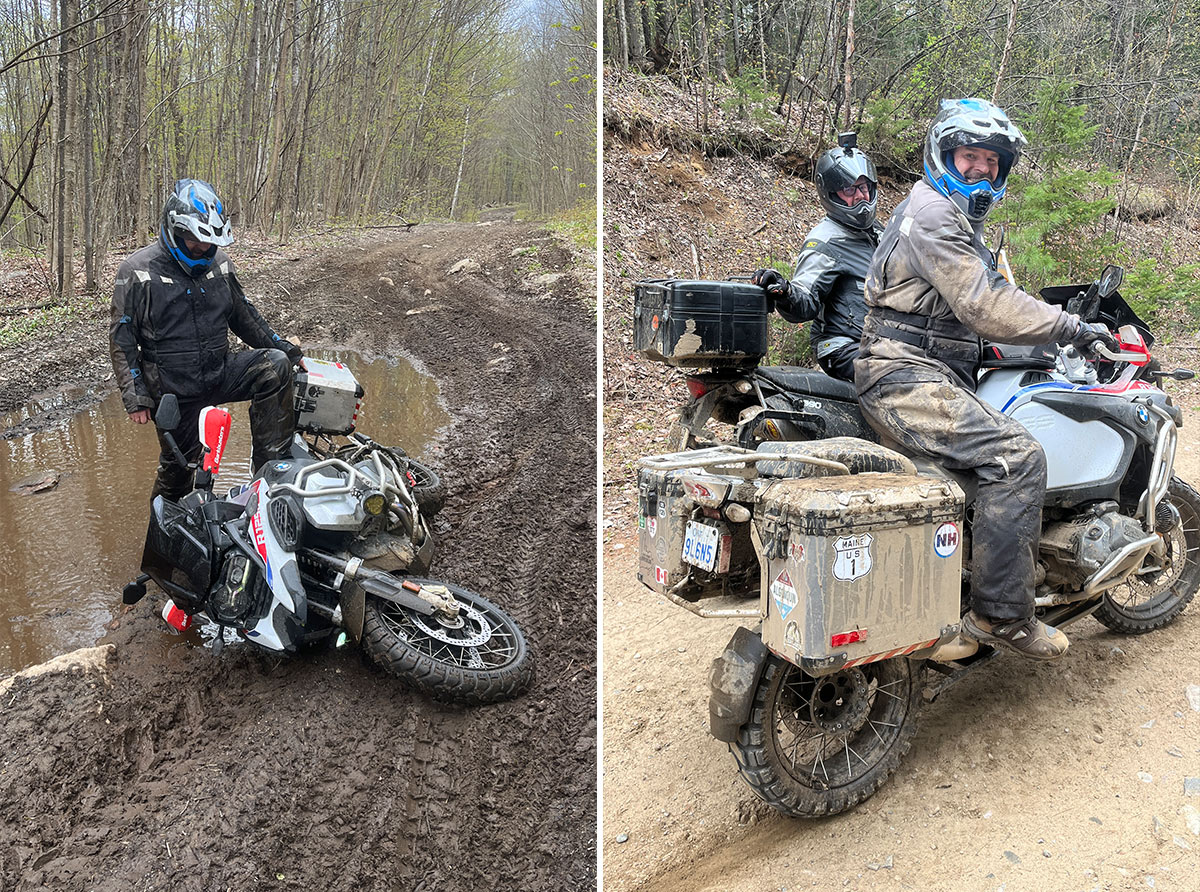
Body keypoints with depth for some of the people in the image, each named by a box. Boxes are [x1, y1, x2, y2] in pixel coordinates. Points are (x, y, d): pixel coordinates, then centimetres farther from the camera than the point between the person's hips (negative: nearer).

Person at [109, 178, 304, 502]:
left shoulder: (218, 263, 5)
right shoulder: (138, 272, -10)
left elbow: (244, 317, 17)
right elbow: (121, 339, -8)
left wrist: (287, 350, 11)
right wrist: (136, 397, -13)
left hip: (221, 374, 3)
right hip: (175, 391, -3)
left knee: (276, 365, -23)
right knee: (178, 469, 7)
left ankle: (271, 465, -20)